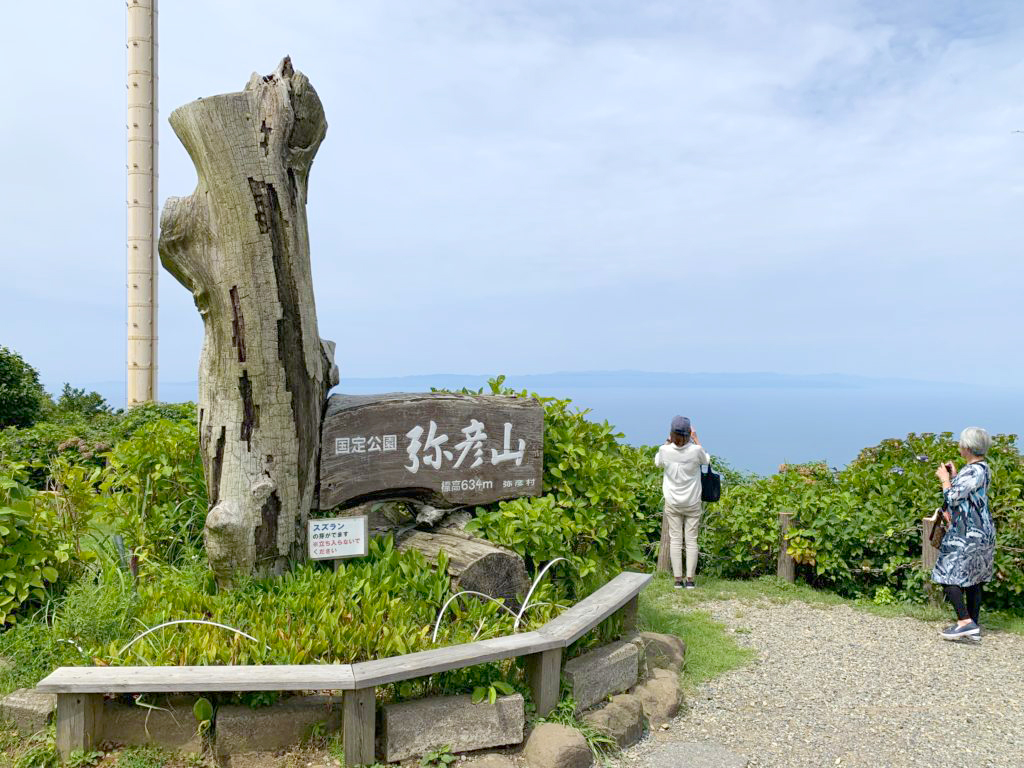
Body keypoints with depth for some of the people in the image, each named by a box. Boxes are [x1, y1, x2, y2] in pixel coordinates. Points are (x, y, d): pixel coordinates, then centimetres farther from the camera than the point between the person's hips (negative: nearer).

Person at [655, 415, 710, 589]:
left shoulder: (665, 450, -15)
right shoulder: (696, 451, -17)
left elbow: (657, 462, 9)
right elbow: (707, 459, 8)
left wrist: (668, 441, 9)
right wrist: (696, 440, 13)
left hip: (672, 503, 1)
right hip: (692, 503, 0)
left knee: (675, 540, 7)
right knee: (691, 540, 7)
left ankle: (678, 579, 8)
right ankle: (690, 579, 9)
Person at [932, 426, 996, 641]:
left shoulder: (973, 471, -19)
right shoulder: (982, 468, 13)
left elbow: (953, 497, -18)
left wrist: (944, 479, -4)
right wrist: (953, 476, 18)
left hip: (968, 534, -10)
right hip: (980, 532, 10)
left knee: (948, 575, -7)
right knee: (973, 580, 13)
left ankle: (966, 622, -11)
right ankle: (974, 628, 18)